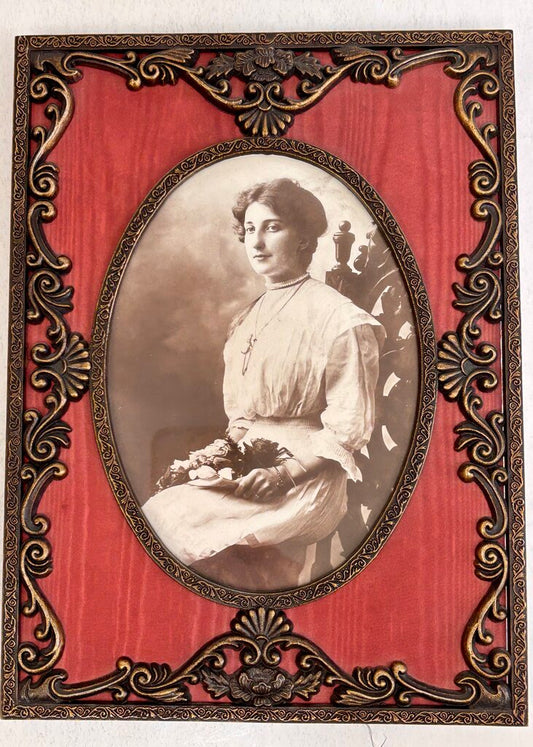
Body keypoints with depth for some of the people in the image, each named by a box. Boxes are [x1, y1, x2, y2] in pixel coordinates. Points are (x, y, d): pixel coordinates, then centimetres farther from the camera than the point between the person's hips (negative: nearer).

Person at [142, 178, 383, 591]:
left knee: (167, 524, -20)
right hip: (246, 470, 7)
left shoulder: (338, 318, -10)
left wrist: (284, 475, -20)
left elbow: (349, 430, -10)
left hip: (305, 482, -7)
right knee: (155, 508, -12)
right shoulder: (249, 317, 14)